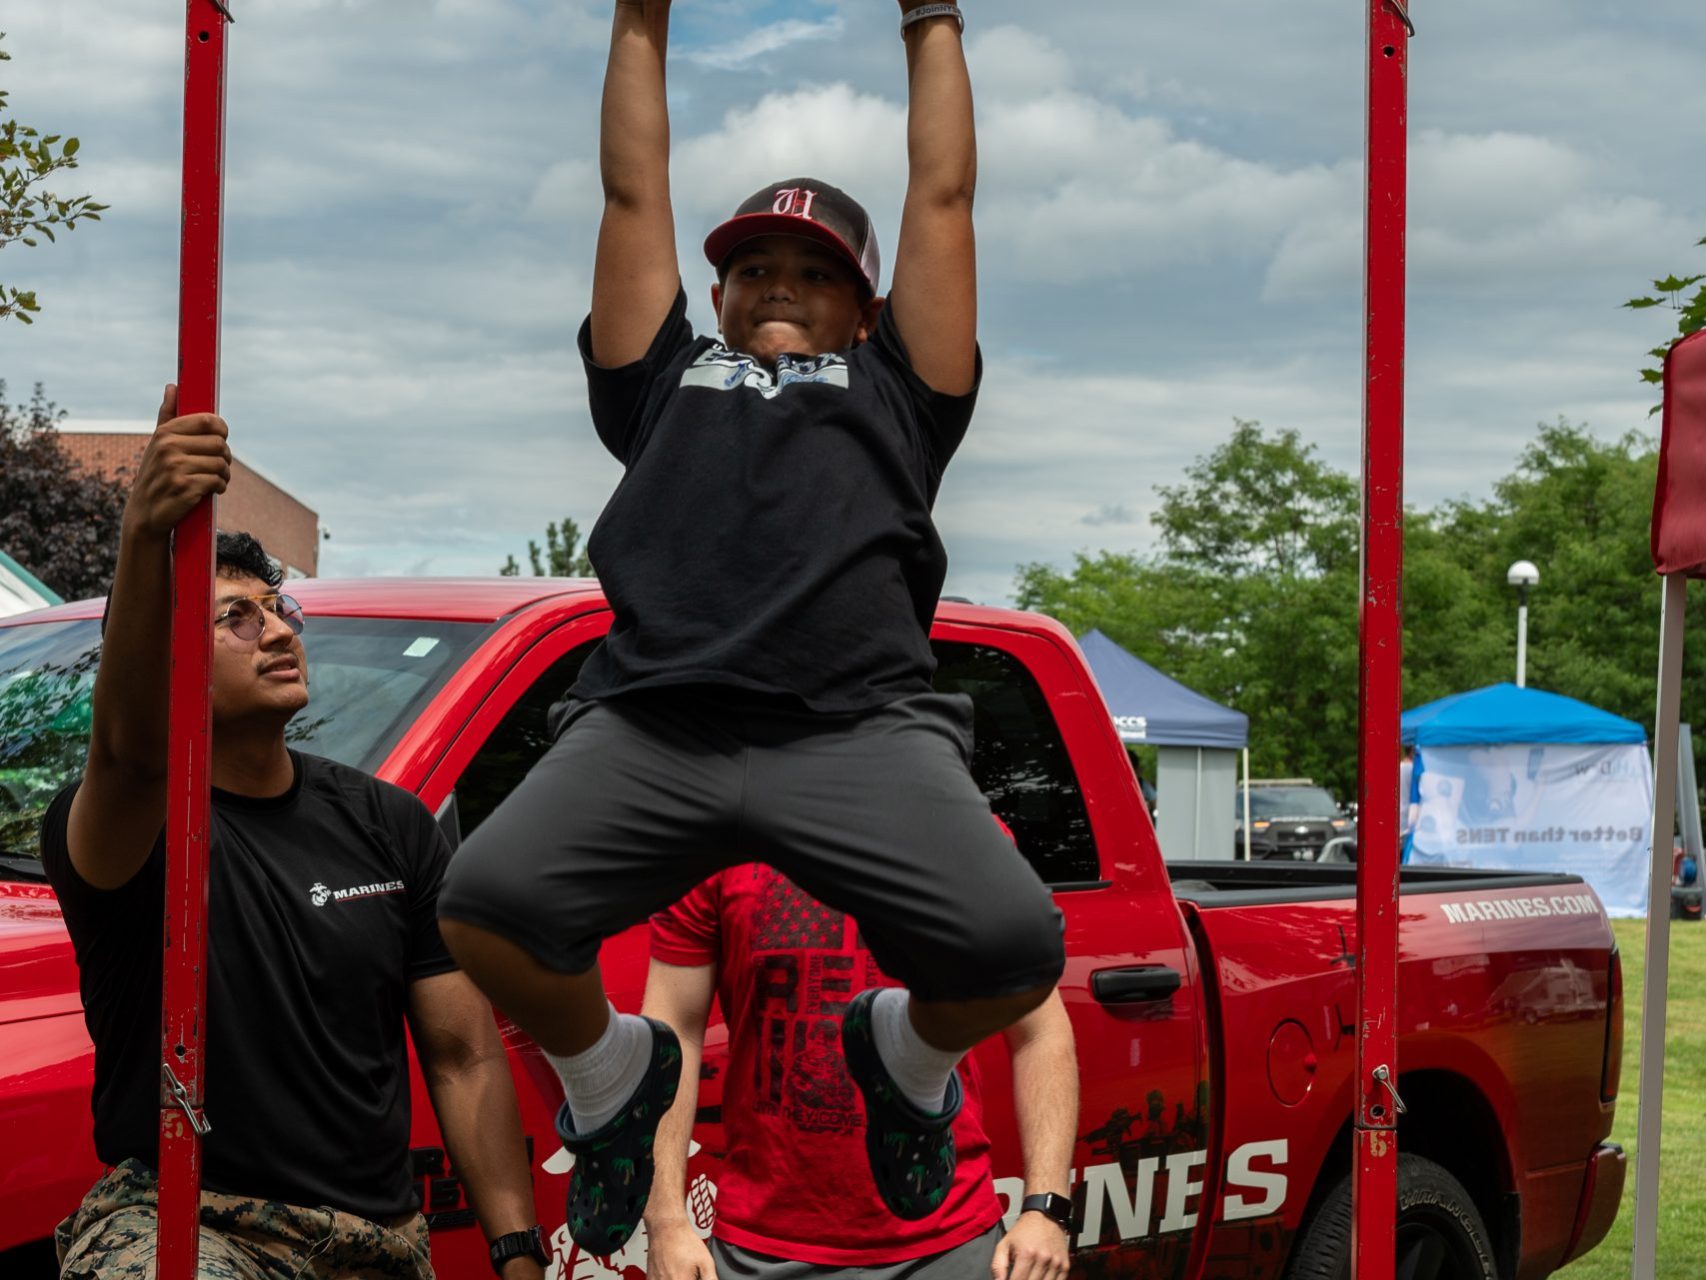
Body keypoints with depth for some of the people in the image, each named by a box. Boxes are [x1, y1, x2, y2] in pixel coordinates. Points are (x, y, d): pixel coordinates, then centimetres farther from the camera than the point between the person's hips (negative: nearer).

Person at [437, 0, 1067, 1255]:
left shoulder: (894, 391, 31)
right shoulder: (669, 383, 34)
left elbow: (944, 196, 35)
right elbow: (635, 191, 38)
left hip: (858, 724, -1)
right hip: (649, 722, 1)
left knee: (1016, 947, -27)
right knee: (483, 910, -27)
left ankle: (907, 1051, 14)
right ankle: (612, 1069, 11)